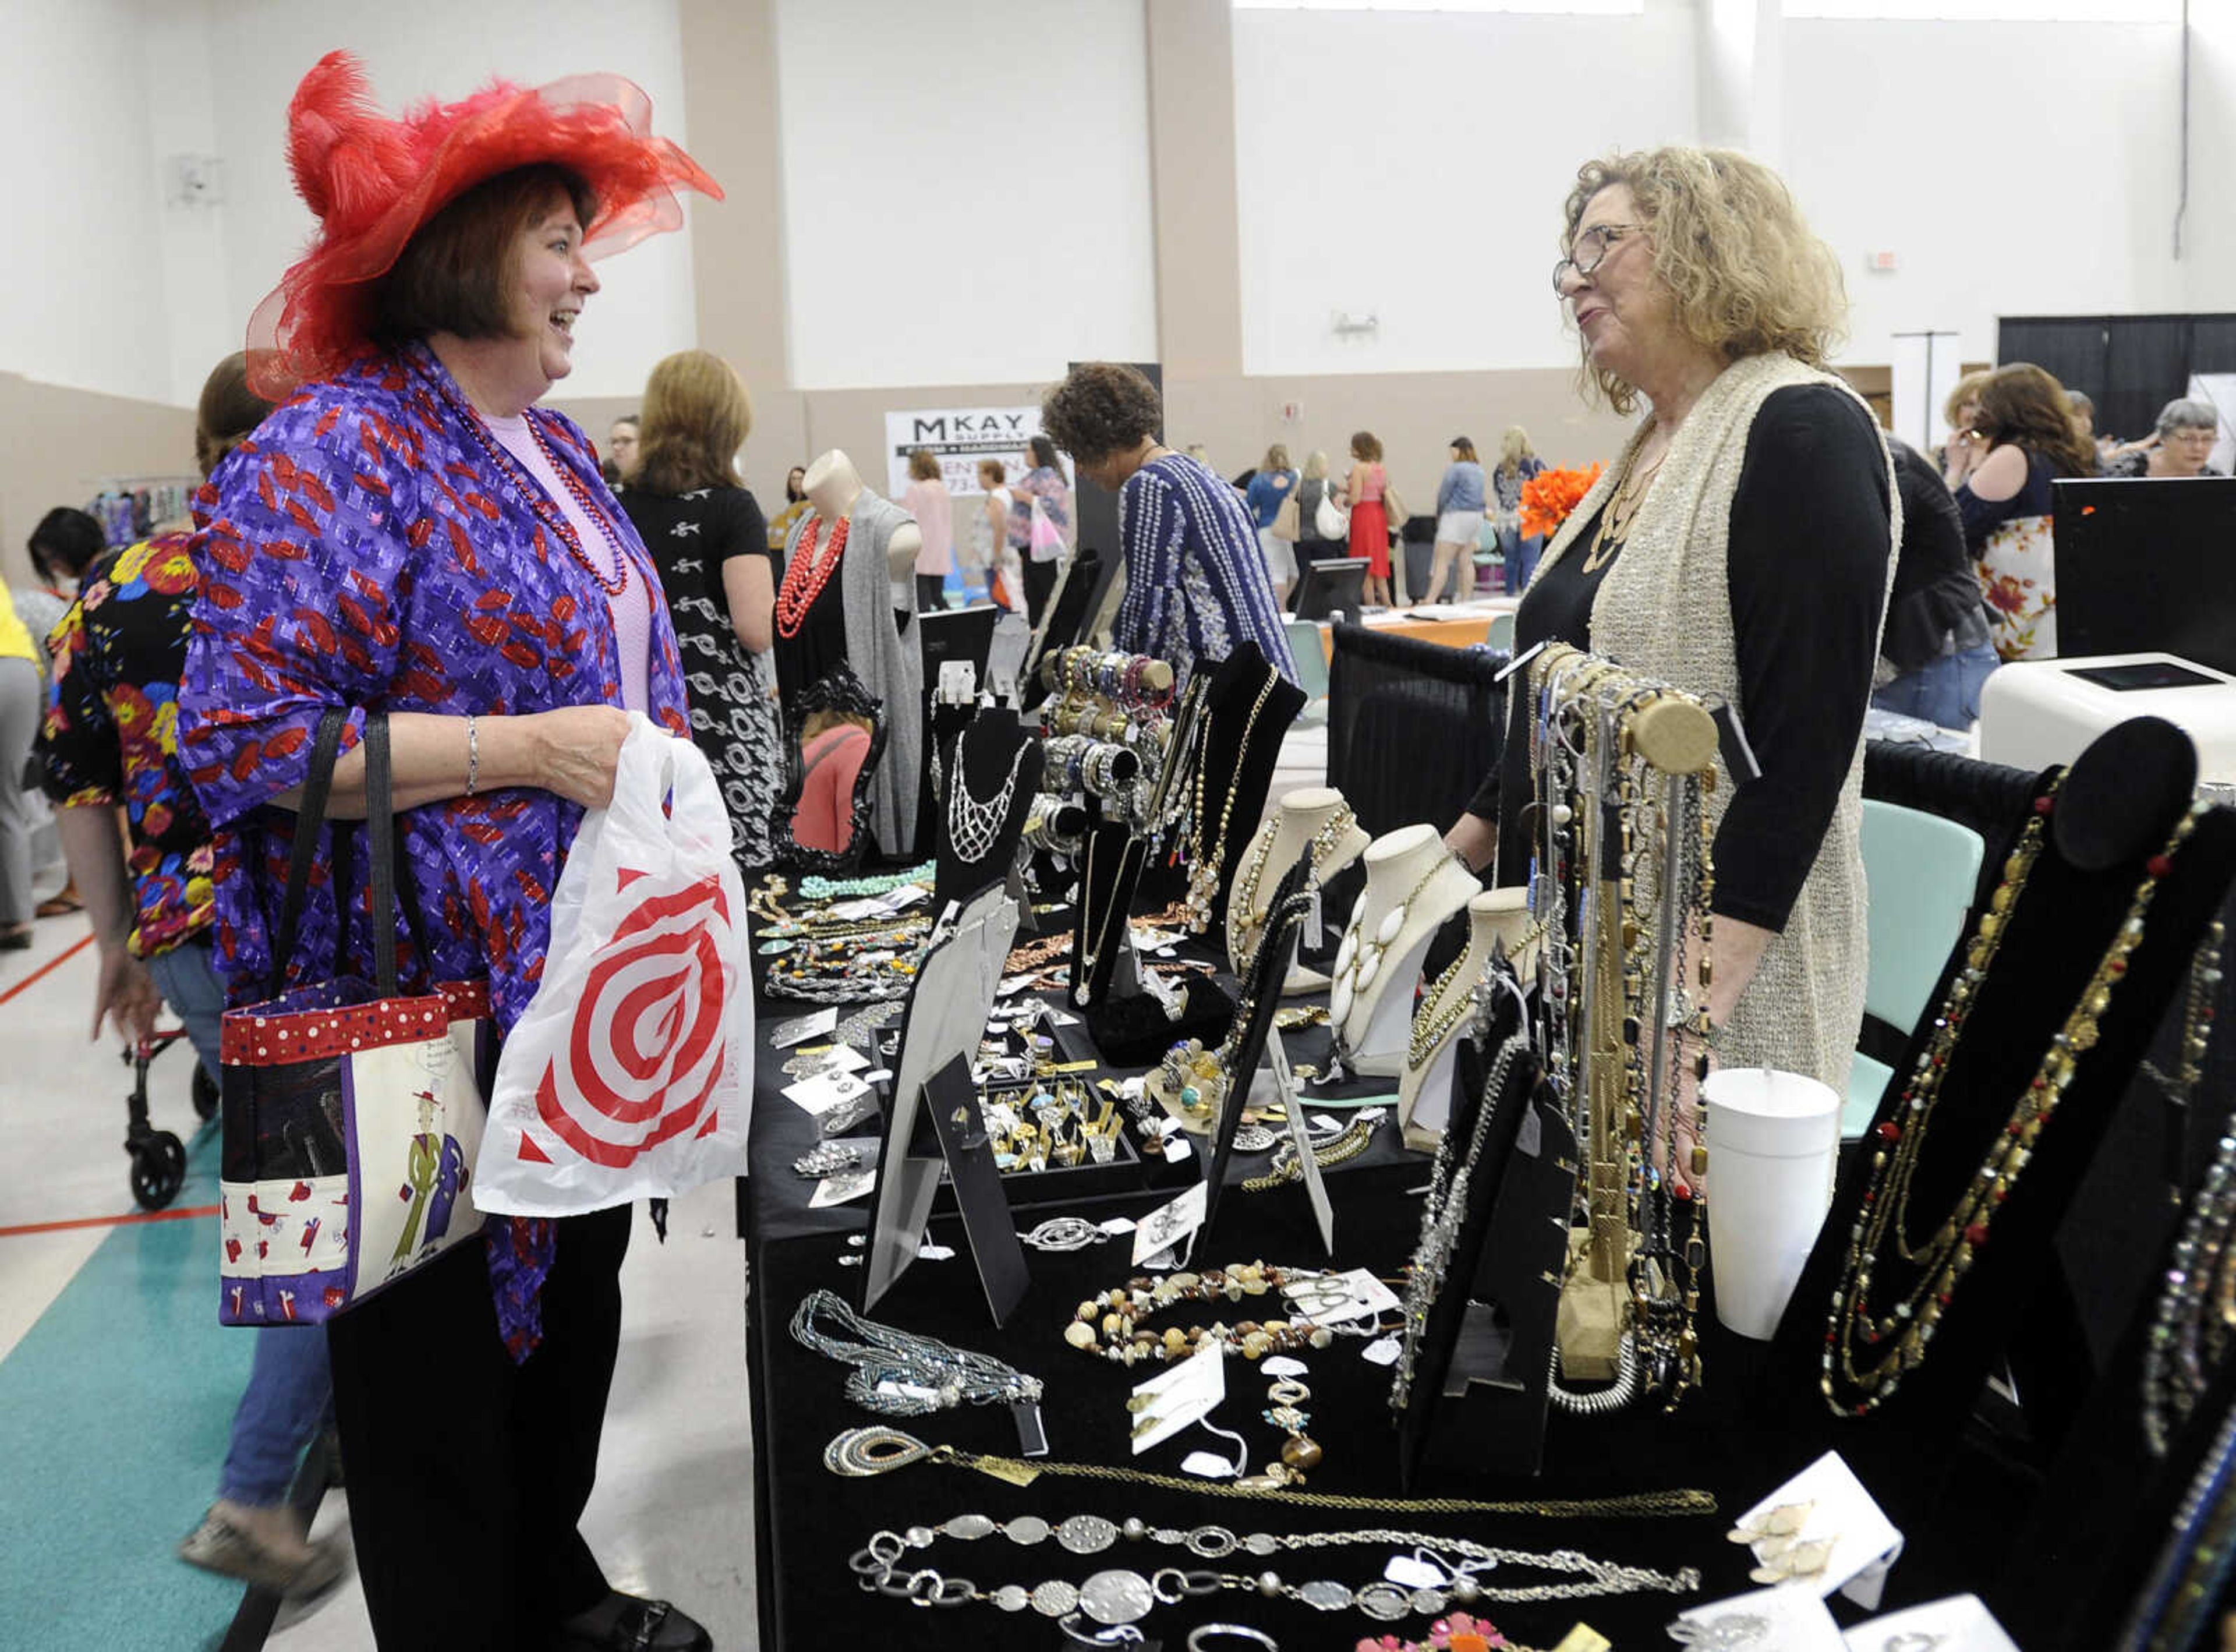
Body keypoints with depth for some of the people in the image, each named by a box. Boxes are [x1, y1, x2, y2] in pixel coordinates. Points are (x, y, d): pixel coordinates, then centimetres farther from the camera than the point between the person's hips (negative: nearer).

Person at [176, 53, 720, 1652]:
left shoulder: (556, 447, 13)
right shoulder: (331, 453, -14)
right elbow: (248, 740, -20)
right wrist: (529, 751, -23)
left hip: (583, 984, 9)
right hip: (435, 1002, -9)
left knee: (577, 1295, 20)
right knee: (445, 1348, 5)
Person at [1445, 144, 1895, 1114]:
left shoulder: (1801, 431, -12)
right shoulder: (1647, 451, 15)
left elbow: (1806, 740, -20)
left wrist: (1705, 988, -25)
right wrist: (1455, 853, 17)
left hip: (1715, 960, -8)